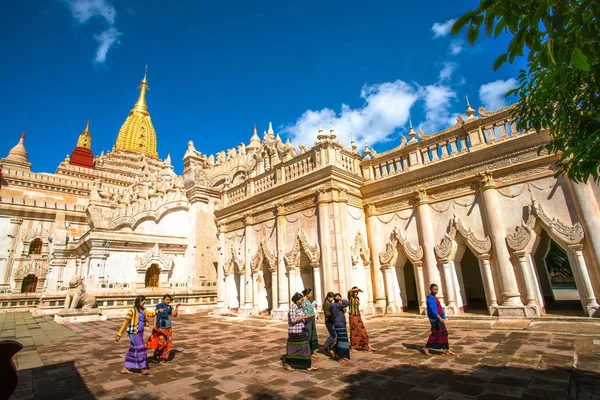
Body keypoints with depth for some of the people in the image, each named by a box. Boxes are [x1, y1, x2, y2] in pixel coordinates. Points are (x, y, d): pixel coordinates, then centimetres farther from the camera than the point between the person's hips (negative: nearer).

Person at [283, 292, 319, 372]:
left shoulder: (299, 307, 10)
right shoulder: (292, 307, -15)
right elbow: (293, 320, -21)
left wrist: (307, 318, -2)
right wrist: (304, 317, -17)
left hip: (302, 331, 8)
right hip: (295, 332, -8)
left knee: (305, 348, 9)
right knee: (293, 348, 4)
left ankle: (308, 366, 15)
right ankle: (286, 364, 22)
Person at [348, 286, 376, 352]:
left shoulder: (358, 298, 12)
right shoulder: (350, 297, -8)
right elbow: (349, 291, -30)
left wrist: (360, 317, 19)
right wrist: (357, 289, -26)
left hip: (358, 316, 6)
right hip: (352, 316, -6)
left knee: (363, 331, 5)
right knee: (354, 332, 1)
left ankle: (368, 347, 8)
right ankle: (353, 347, 13)